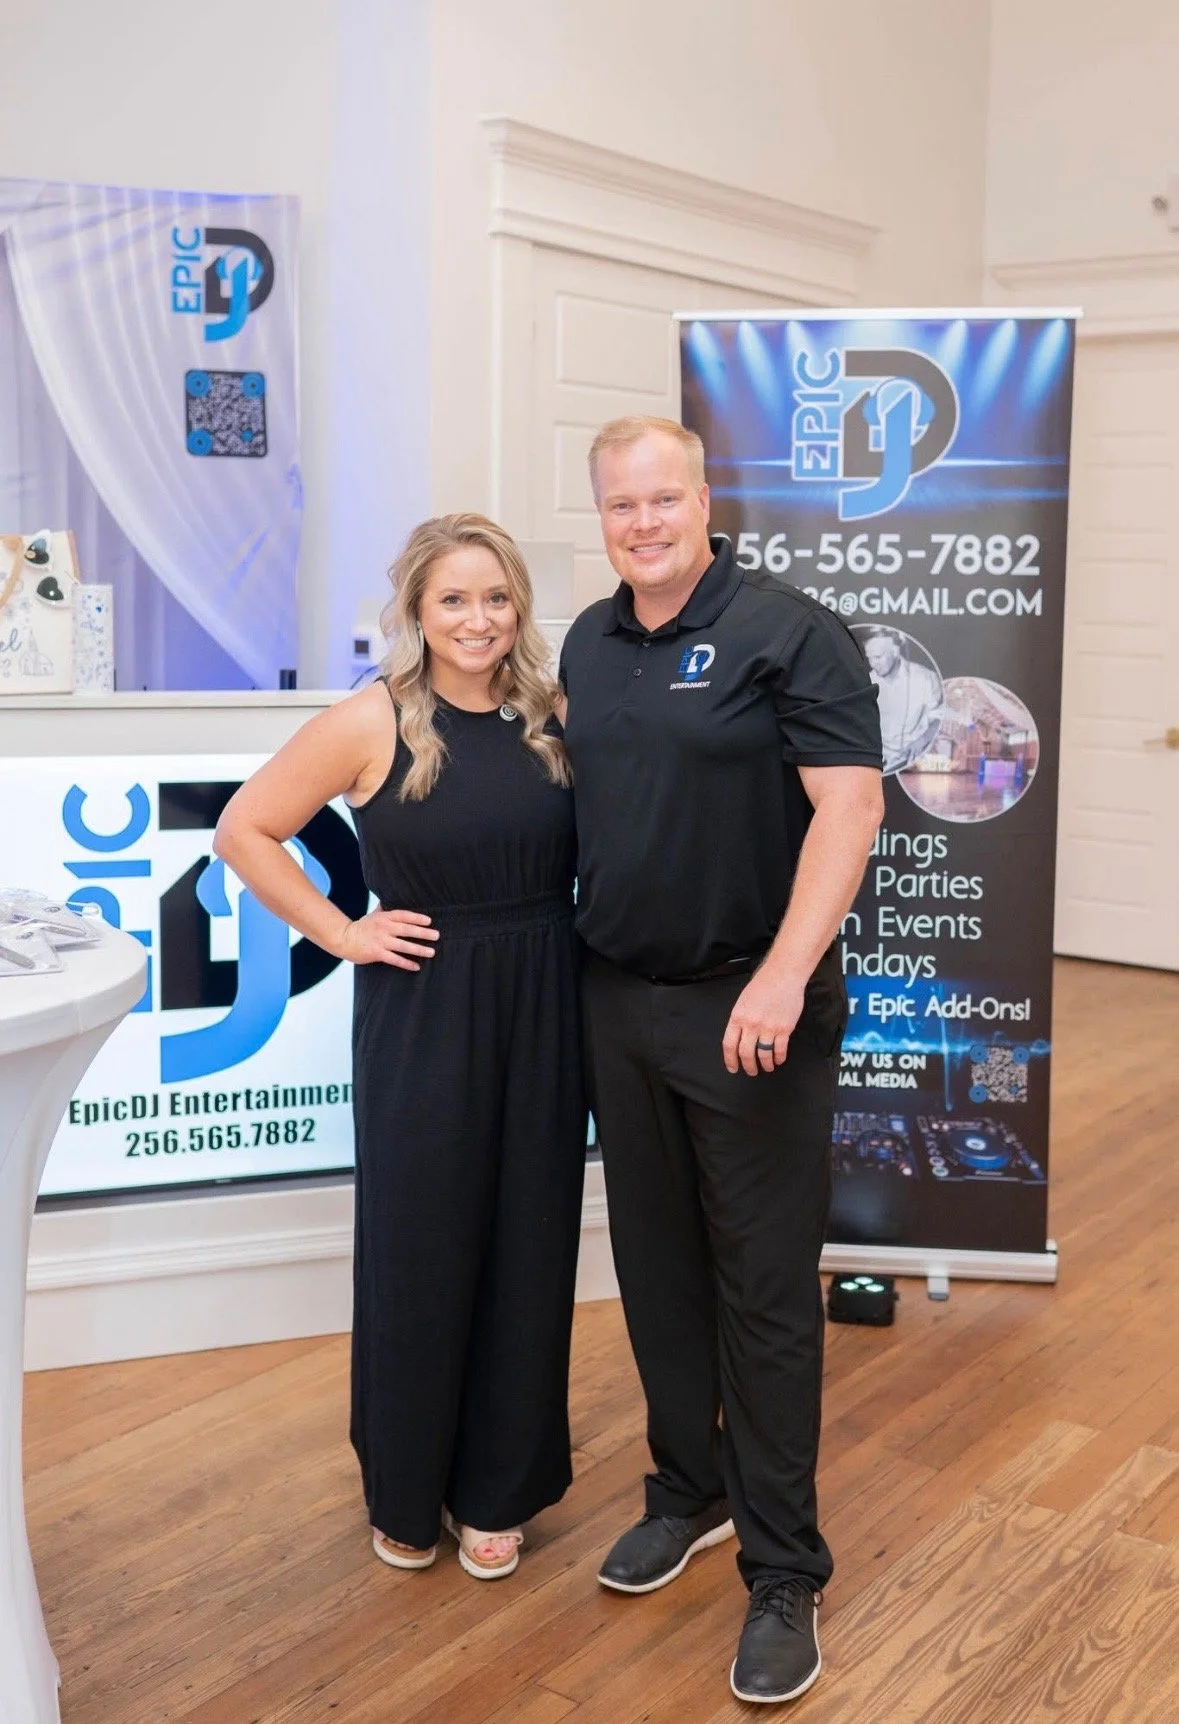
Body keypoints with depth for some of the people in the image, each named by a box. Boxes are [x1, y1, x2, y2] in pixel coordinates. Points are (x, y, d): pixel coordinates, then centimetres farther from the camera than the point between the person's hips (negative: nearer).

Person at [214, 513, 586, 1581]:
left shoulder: (554, 717, 1)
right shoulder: (372, 724, -9)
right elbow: (245, 830, -5)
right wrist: (340, 933, -7)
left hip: (542, 1011, 3)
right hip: (420, 1015, -3)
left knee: (526, 1249, 10)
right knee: (418, 1249, 7)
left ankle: (497, 1489, 30)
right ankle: (405, 1493, 29)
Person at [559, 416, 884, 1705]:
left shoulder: (786, 631, -10)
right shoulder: (588, 643, 10)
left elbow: (849, 801, -17)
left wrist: (785, 975, -26)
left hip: (746, 1012, -6)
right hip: (619, 1002, 6)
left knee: (765, 1287, 2)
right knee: (656, 1264, 16)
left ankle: (784, 1573, 15)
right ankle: (688, 1492, 36)